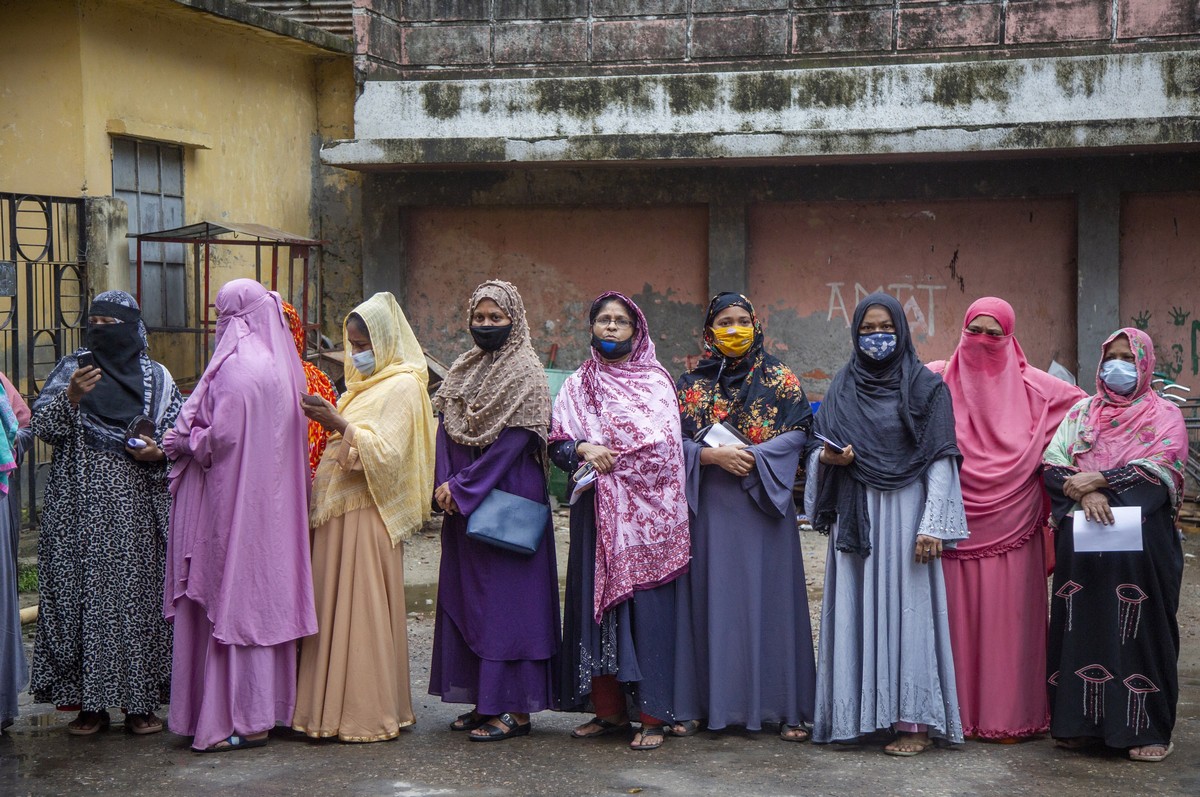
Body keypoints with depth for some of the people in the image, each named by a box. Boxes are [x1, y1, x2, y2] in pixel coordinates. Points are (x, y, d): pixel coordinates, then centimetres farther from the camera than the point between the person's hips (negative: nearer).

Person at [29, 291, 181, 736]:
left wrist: (158, 453, -8)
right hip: (81, 508, 0)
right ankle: (89, 701, 6)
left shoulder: (156, 378, 9)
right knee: (82, 598, -3)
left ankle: (140, 702, 7)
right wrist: (70, 397, -16)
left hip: (136, 511, 0)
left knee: (137, 597, -1)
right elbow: (42, 427, 1)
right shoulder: (73, 370, 8)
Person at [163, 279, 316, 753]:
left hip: (234, 502, -9)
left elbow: (221, 437, -22)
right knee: (264, 599, 13)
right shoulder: (279, 364, 11)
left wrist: (184, 442, -3)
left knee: (234, 601, -3)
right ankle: (265, 707, 20)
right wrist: (193, 439, 15)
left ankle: (243, 721, 2)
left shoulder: (237, 367, -17)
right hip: (269, 498, 9)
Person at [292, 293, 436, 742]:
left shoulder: (401, 386, -9)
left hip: (367, 515, -9)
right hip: (339, 511, 9)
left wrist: (341, 426, -21)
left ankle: (370, 713, -1)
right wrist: (331, 425, 10)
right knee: (336, 609, 8)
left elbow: (386, 452, -18)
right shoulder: (366, 383, 19)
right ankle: (337, 706, 13)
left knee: (364, 610, -6)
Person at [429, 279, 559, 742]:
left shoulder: (525, 372, -8)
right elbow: (447, 430, 10)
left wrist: (463, 486, -15)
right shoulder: (463, 371, 14)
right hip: (462, 501, 8)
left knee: (507, 595, -7)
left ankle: (517, 709, -2)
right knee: (464, 596, 9)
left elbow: (514, 439, -15)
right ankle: (484, 701, 17)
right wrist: (446, 484, -7)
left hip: (508, 499, -8)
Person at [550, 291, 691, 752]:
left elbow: (662, 446, -7)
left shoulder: (655, 382, 4)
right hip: (595, 514, 4)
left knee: (646, 605, -6)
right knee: (596, 602, 2)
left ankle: (653, 716, -3)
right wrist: (584, 449, -13)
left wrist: (605, 458, -10)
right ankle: (608, 710, 11)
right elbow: (557, 444, 7)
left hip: (644, 514, -4)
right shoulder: (576, 386, 15)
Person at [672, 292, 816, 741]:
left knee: (769, 597, -2)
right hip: (708, 504, 1)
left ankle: (786, 708, 2)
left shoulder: (779, 379, 6)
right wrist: (712, 456, -14)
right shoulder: (690, 384, 9)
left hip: (763, 502, -1)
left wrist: (754, 456, -15)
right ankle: (702, 703, 6)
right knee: (711, 598, 1)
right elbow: (673, 440, 3)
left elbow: (798, 433, -2)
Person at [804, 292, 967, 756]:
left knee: (908, 607, -5)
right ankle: (859, 714, 7)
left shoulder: (926, 387, 1)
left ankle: (914, 720, -2)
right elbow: (819, 449, 15)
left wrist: (932, 525, -13)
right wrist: (827, 458, -9)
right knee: (857, 608, 2)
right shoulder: (842, 389, 12)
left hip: (905, 512, -4)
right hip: (856, 516, 4)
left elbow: (940, 460, -4)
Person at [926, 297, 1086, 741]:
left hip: (1010, 525, 0)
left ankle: (1007, 715, 8)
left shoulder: (1031, 386, 5)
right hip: (954, 524, 0)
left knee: (1006, 616, 1)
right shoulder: (938, 380, 4)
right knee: (954, 615, 1)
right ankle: (953, 710, 8)